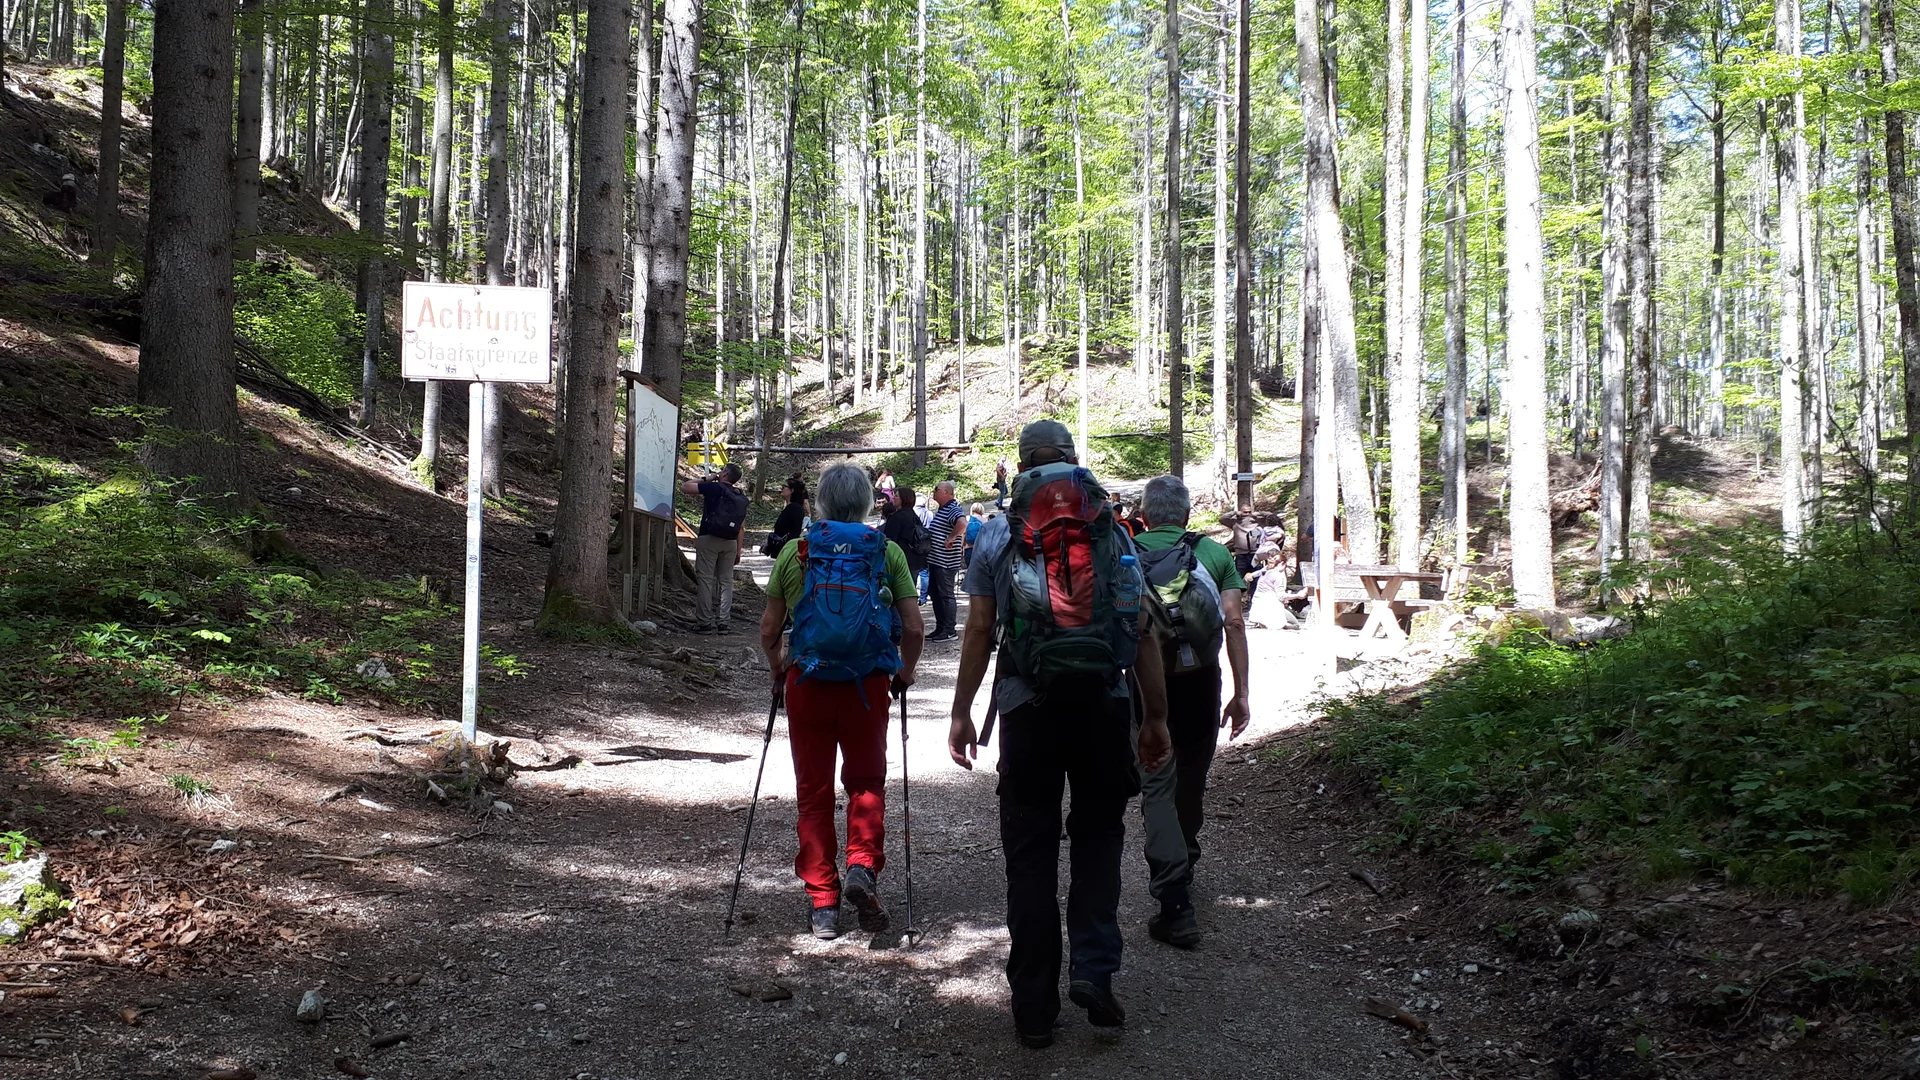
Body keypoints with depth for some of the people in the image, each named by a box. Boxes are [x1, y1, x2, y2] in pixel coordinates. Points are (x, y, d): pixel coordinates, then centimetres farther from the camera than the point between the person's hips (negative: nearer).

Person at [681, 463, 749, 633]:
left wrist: (704, 480, 11)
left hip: (709, 539, -5)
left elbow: (685, 487, -2)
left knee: (705, 580, -1)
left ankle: (705, 622, -3)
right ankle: (724, 622, 6)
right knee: (726, 581, 9)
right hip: (730, 542, 5)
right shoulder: (742, 497, 12)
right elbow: (741, 527, 13)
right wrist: (738, 551, 17)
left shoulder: (714, 488, -5)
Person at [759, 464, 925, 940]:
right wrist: (906, 670, 16)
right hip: (868, 683, 0)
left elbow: (769, 629, 4)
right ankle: (862, 865, -7)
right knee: (866, 782, 15)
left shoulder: (795, 552, 3)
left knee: (814, 792, 9)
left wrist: (777, 667, 23)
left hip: (808, 682, 0)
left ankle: (823, 904, 11)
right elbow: (913, 627, -1)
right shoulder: (887, 552, 2)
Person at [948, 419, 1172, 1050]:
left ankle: (1034, 1008, 10)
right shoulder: (1113, 532, 8)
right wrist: (1156, 718, 11)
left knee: (1030, 852, 6)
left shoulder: (996, 535, 6)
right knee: (1099, 834, 16)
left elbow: (979, 631, 3)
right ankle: (1094, 968, 0)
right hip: (1105, 704, 1)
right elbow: (1141, 632, 5)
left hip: (1027, 706, 0)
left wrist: (961, 713, 11)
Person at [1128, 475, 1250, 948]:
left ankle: (1176, 904, -12)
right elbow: (1234, 621, -1)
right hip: (1201, 680, 2)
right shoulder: (1215, 553, 6)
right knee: (1192, 782, 20)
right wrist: (1241, 692, 1)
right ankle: (1183, 869, 41)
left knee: (1157, 786, -2)